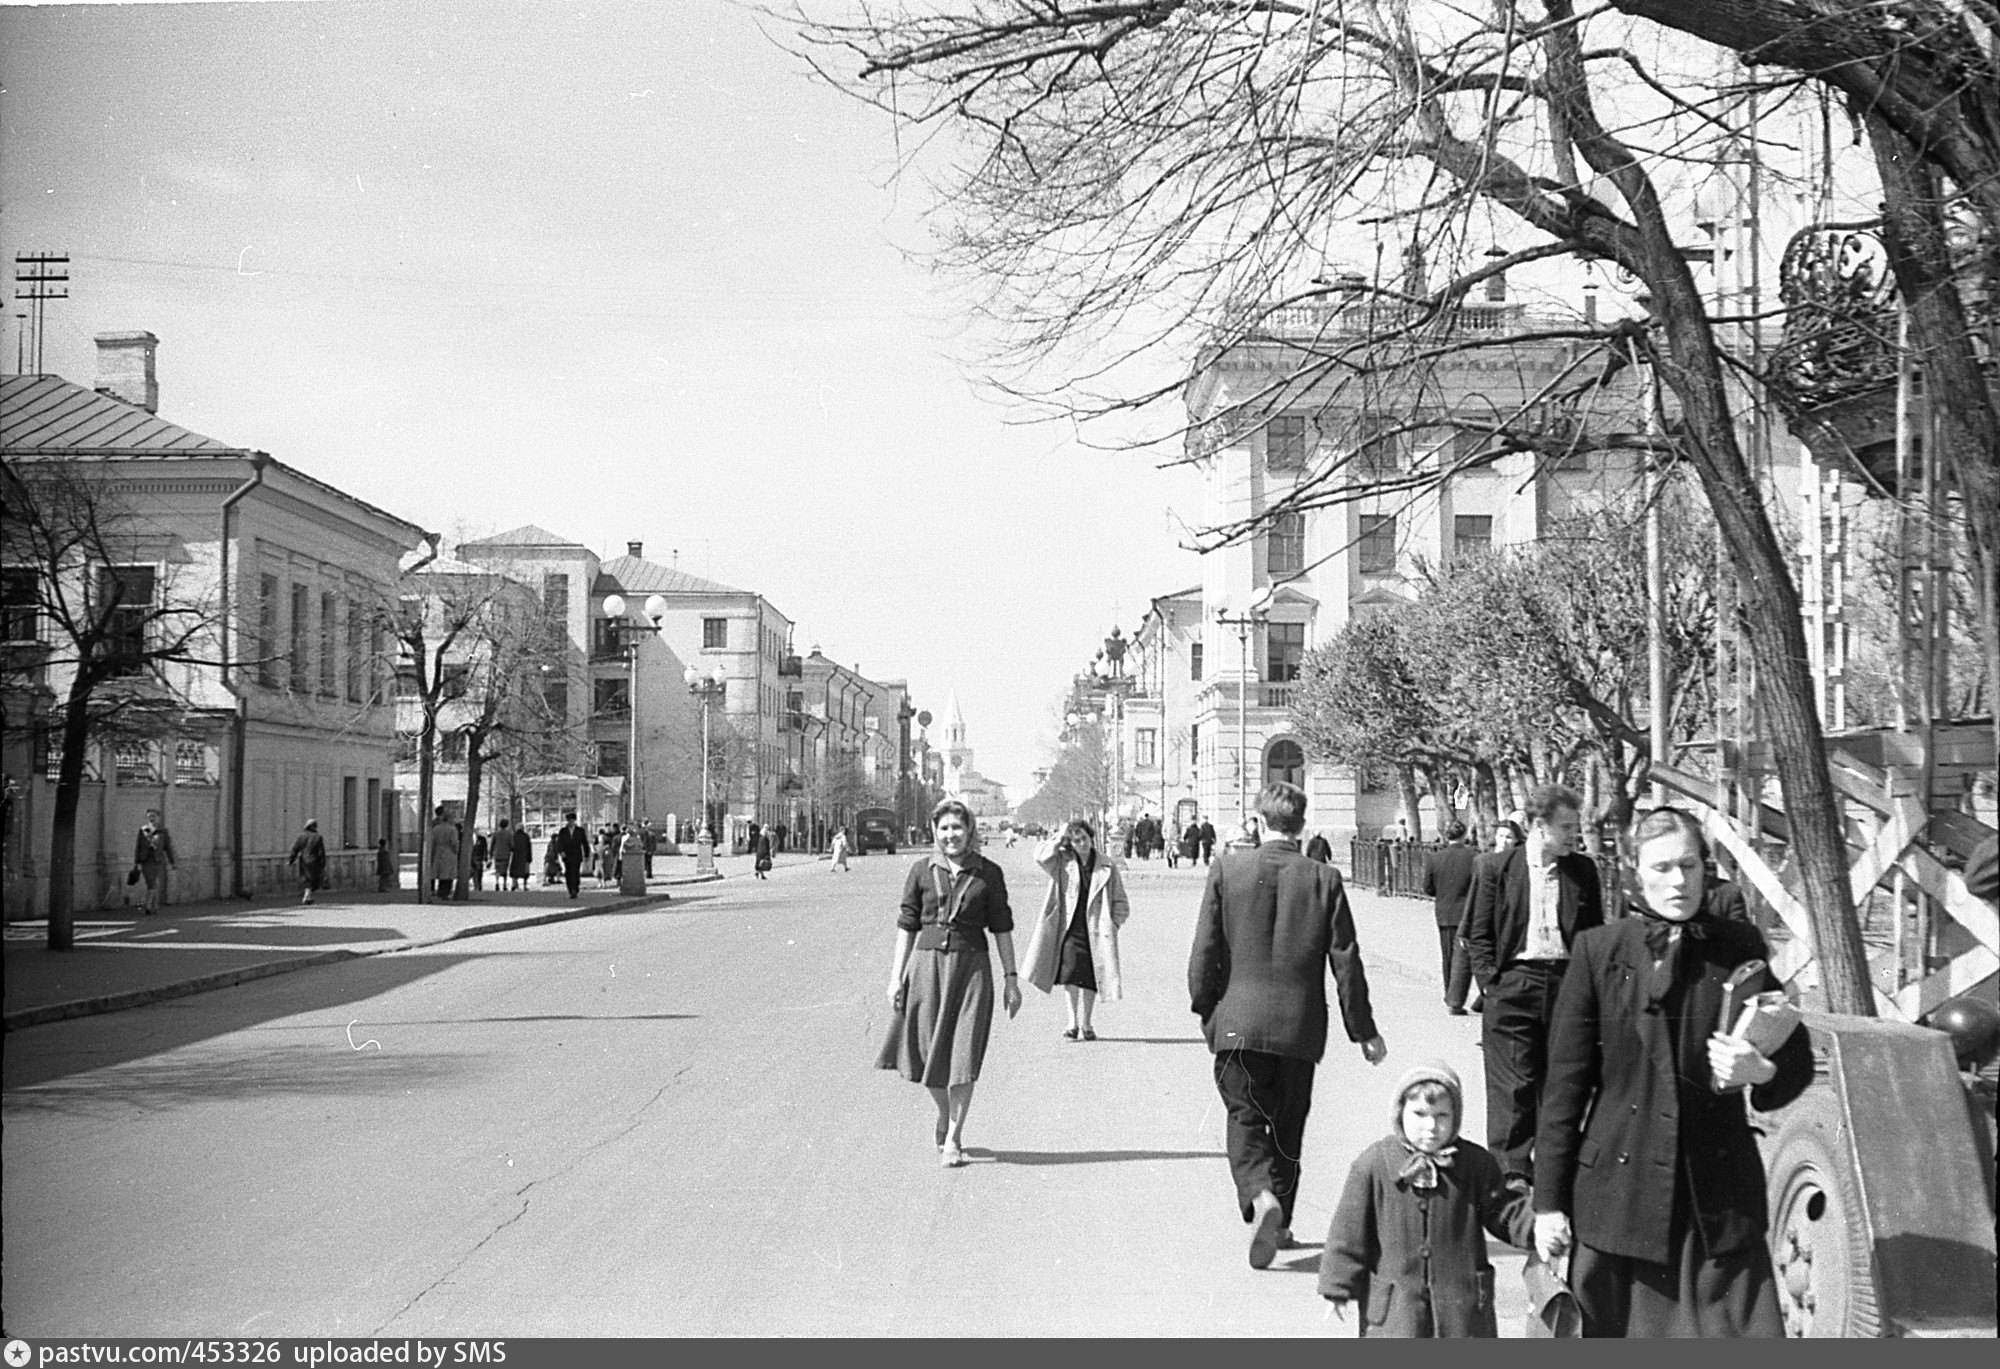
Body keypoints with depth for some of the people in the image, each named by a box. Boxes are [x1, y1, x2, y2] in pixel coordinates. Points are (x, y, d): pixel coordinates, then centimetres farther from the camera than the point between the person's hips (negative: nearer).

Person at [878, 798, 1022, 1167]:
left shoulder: (988, 874, 2)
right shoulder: (921, 871, 3)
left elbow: (1001, 928, 5)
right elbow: (906, 925, 6)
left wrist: (1011, 979, 4)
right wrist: (896, 976, 2)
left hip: (971, 967, -1)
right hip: (927, 963, 1)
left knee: (964, 1052, -6)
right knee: (929, 1050, 6)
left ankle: (953, 1138, 4)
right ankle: (944, 1114, 34)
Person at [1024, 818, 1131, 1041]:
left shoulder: (1107, 867, 3)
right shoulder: (1063, 862, 4)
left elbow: (1121, 904, 9)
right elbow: (1040, 856, -15)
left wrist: (1111, 925, -2)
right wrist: (1060, 838, -9)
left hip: (1095, 933, 1)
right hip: (1069, 930, -1)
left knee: (1089, 981, 4)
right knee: (1071, 977, -9)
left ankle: (1085, 1025, 18)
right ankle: (1073, 1024, 3)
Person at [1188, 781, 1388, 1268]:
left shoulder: (1227, 868, -4)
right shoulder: (1324, 879, -2)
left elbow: (1205, 949, -2)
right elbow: (1346, 961, 0)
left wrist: (1204, 1009, 11)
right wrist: (1364, 1030, 8)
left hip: (1238, 1022, -1)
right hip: (1300, 1025, 1)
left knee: (1245, 1120, 4)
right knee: (1288, 1125, 15)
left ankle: (1260, 1197, -21)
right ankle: (1280, 1221, 23)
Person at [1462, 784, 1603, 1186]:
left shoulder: (1583, 871, 9)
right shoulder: (1497, 869, 1)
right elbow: (1478, 934, 3)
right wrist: (1491, 981, -5)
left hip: (1567, 982, 3)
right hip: (1513, 984, -3)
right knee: (1513, 1086, -3)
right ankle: (1512, 1173, 2)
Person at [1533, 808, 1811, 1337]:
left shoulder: (1739, 946, 4)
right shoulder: (1598, 950, -1)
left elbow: (1797, 1059, 11)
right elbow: (1566, 1080, 1)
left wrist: (1762, 1073, -14)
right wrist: (1549, 1200, 0)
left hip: (1719, 1201, 1)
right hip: (1620, 1192, -1)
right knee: (1619, 1330, 5)